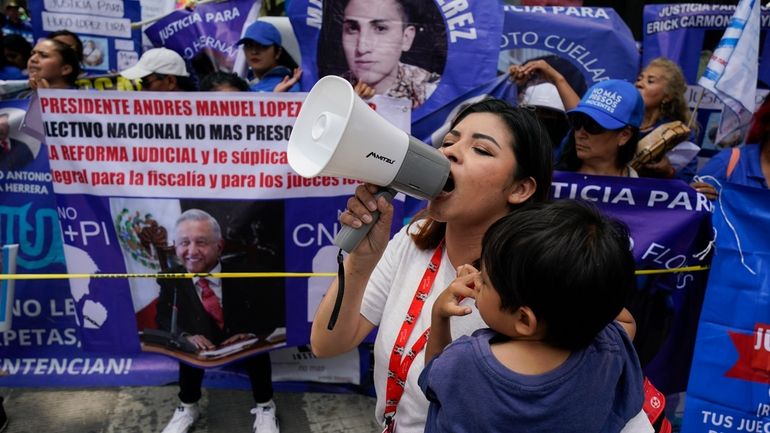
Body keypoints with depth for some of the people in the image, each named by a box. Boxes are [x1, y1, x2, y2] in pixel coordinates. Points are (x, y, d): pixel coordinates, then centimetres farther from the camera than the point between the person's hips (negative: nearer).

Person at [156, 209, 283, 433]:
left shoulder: (244, 274, -21)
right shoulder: (170, 280, -12)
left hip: (245, 346, -2)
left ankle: (264, 407, -6)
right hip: (203, 347, 3)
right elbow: (163, 319, -2)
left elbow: (279, 310, -15)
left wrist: (252, 333, -31)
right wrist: (186, 335, -24)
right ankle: (187, 407, 1)